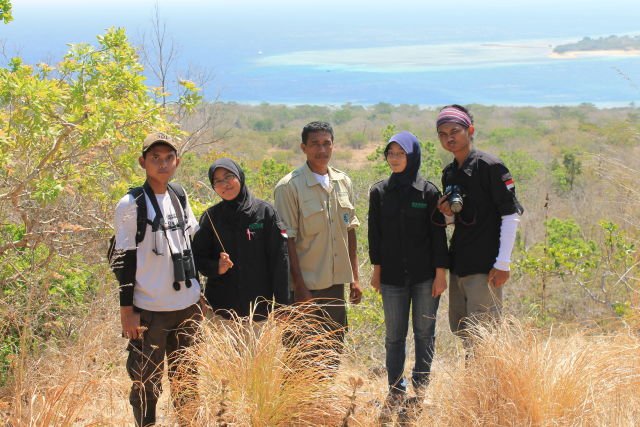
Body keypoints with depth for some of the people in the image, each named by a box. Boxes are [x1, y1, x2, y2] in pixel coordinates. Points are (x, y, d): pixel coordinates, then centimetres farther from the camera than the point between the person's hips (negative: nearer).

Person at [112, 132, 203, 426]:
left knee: (186, 380, 14)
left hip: (187, 307, 5)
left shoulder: (180, 199, 9)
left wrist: (198, 294, 15)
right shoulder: (131, 205, -8)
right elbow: (125, 261, -8)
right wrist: (126, 310, -10)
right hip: (150, 311, -5)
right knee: (147, 385, 2)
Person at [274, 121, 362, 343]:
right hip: (307, 285, -6)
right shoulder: (289, 186, -10)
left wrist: (354, 277, 12)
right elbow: (288, 239, -12)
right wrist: (299, 286, -15)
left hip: (336, 283, 6)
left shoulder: (343, 182, 9)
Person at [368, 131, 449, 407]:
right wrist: (376, 269, 5)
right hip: (392, 275, 1)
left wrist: (440, 273, -5)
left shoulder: (428, 192, -3)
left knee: (424, 332, 5)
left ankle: (421, 384, 18)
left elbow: (438, 234, -2)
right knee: (395, 335, 4)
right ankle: (396, 390, 11)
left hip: (425, 275, -1)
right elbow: (375, 234, 8)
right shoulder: (379, 192, 3)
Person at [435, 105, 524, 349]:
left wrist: (503, 263, -16)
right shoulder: (449, 173, 13)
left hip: (485, 265, -8)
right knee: (460, 328, 14)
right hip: (458, 264, 8)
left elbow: (510, 215, -12)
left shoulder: (490, 166, -10)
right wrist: (447, 213, -2)